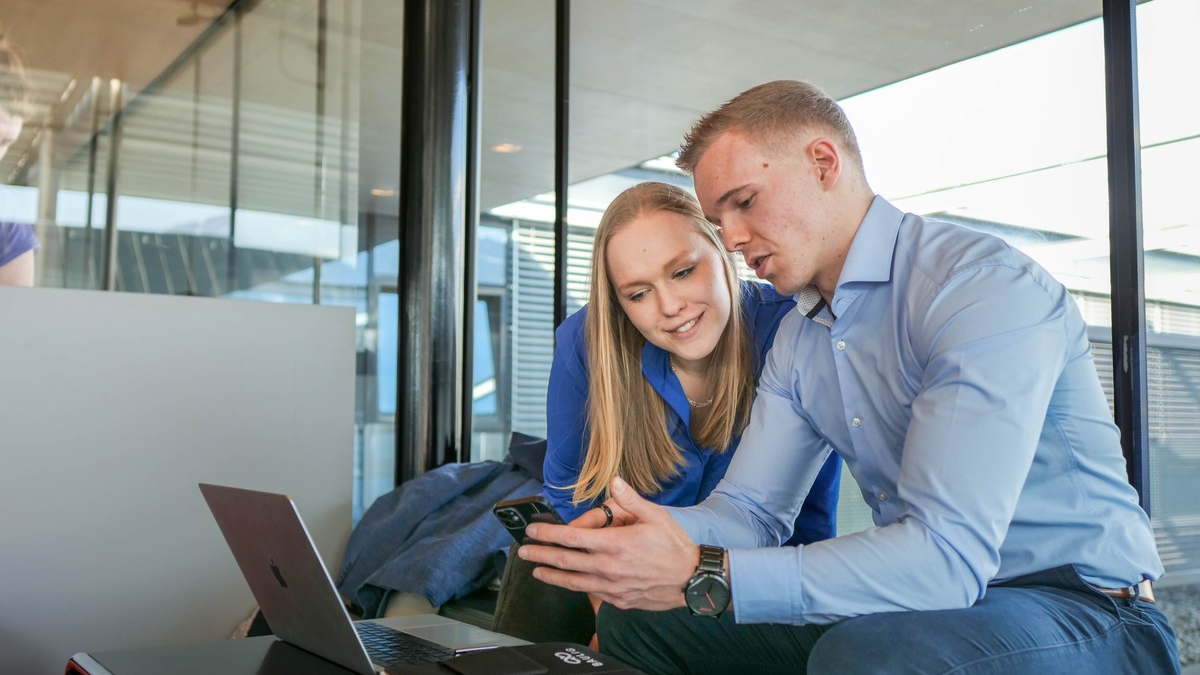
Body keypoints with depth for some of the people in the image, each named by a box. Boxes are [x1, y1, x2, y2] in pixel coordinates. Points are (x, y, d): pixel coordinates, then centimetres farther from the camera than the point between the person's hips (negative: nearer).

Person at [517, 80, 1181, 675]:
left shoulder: (987, 287, -20)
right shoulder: (796, 341, 9)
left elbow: (948, 553, -29)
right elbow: (750, 509, 6)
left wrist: (702, 577, -33)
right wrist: (665, 529, -18)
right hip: (907, 606, 7)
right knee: (633, 618, -1)